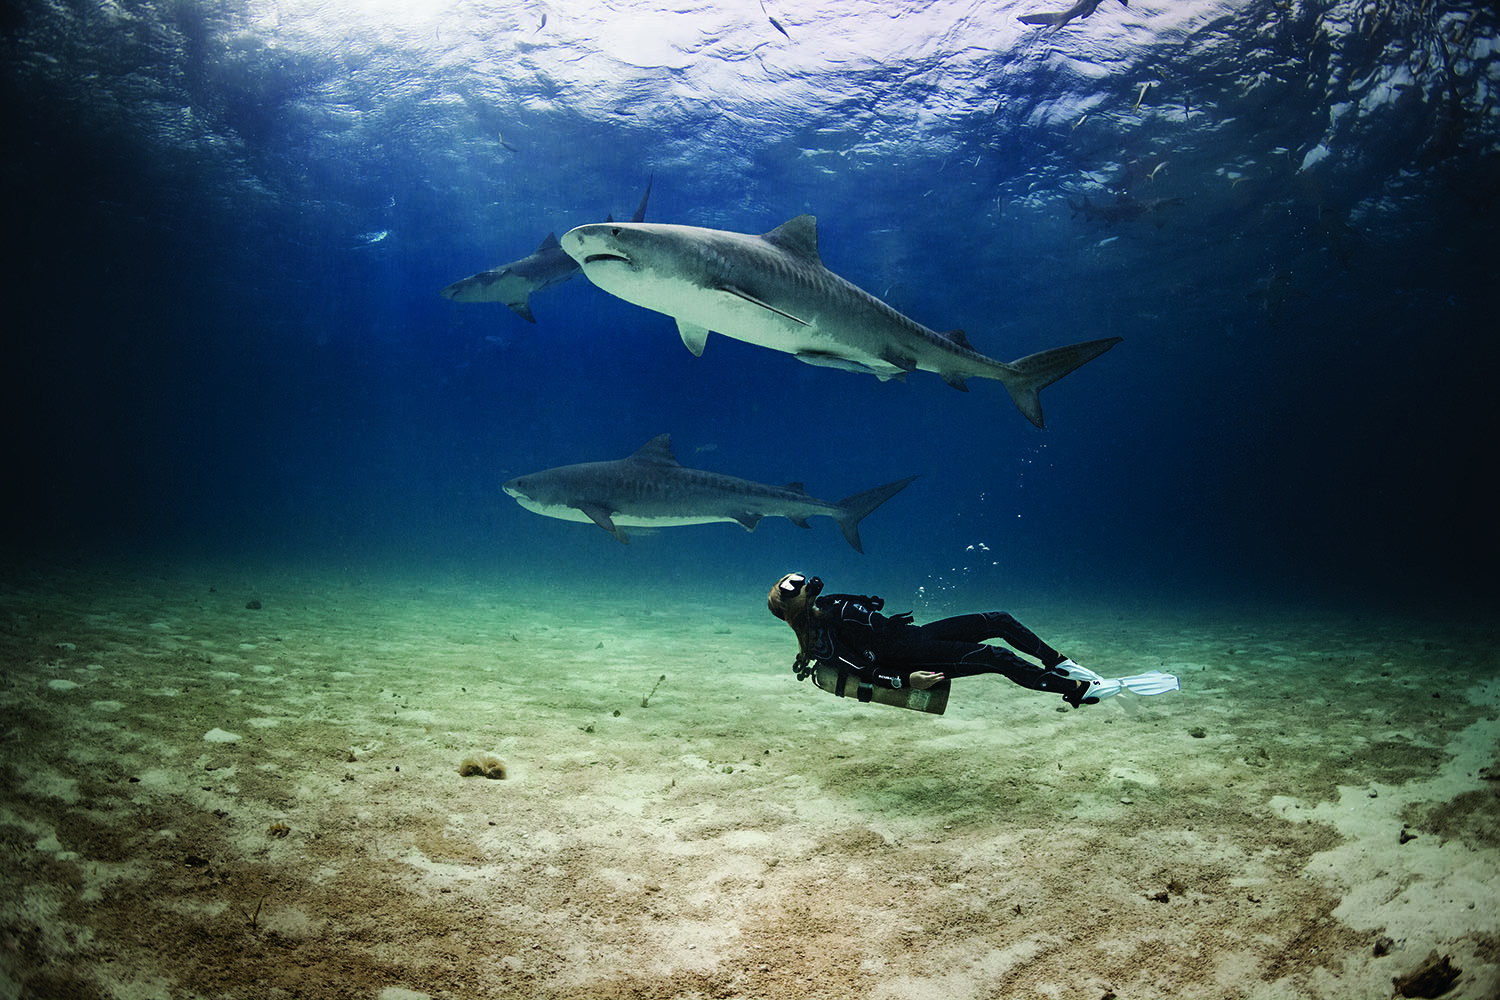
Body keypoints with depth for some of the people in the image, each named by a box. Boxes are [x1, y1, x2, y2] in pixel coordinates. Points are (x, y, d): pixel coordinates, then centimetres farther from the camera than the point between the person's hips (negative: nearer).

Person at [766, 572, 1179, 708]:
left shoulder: (827, 604, 6)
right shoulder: (821, 641, -18)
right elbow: (866, 671, -22)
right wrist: (907, 680, -27)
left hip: (915, 635, 9)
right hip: (914, 659, -9)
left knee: (999, 620, -1)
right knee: (998, 659, -19)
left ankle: (1062, 664, 14)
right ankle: (1084, 690, -12)